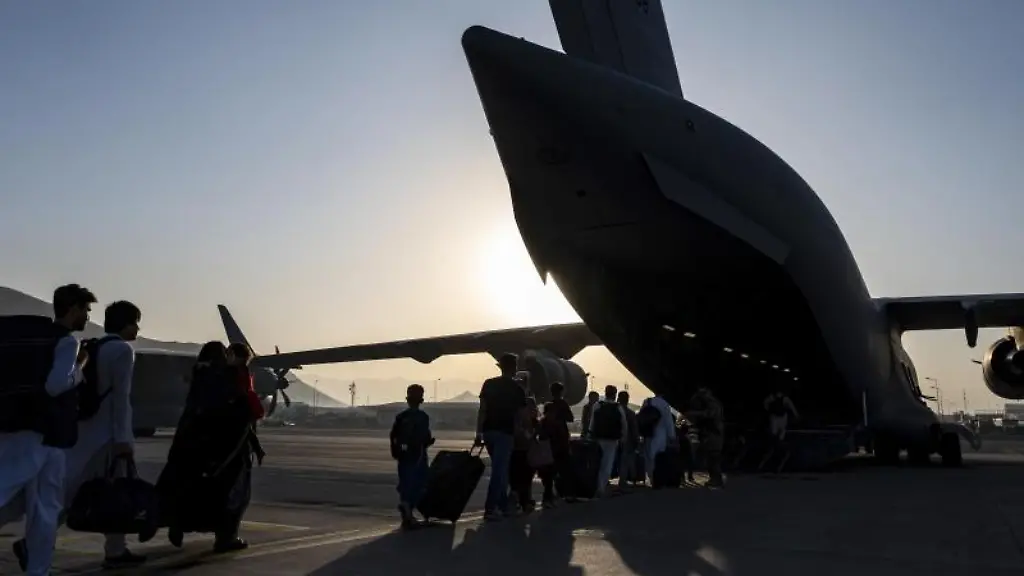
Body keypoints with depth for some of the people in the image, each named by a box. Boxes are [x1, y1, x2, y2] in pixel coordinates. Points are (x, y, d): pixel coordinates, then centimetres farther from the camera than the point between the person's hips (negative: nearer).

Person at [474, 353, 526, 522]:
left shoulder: (488, 384, 5)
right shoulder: (517, 389, -2)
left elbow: (482, 410, 2)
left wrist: (479, 433, 4)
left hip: (489, 431, 5)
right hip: (505, 432, -4)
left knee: (500, 469, 17)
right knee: (499, 470, -3)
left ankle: (503, 506, 22)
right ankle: (489, 509, -10)